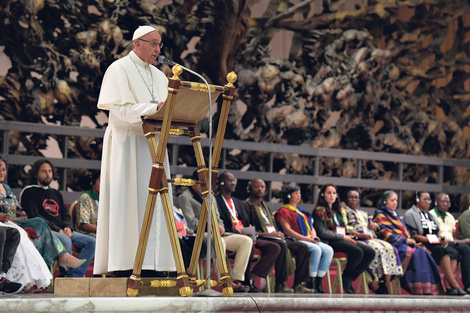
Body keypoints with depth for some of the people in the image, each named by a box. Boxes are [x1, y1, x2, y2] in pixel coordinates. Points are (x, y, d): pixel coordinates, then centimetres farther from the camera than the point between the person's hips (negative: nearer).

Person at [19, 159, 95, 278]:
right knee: (65, 240, -37)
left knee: (91, 242, -10)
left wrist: (68, 227, -2)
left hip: (62, 231, 8)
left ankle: (74, 276, -23)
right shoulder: (29, 192, 4)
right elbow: (34, 216, -9)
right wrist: (58, 230, -16)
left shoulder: (56, 193, 27)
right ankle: (66, 274, -29)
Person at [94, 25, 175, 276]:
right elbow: (120, 108, -14)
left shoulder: (159, 76, 21)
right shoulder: (119, 69, -2)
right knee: (127, 202, -10)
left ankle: (152, 262, -2)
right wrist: (152, 109, -22)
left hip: (152, 144, 7)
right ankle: (124, 263, -10)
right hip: (127, 144, -7)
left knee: (153, 203, 0)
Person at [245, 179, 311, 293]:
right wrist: (266, 234, -19)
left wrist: (278, 233, 2)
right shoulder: (247, 206, 0)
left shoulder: (265, 206, 28)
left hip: (274, 238, 9)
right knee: (282, 245, -37)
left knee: (303, 247, -7)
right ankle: (280, 285, -34)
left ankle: (298, 284, -12)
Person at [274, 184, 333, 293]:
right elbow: (287, 230, -9)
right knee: (316, 249, -33)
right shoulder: (283, 211, 4)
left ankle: (318, 283, -20)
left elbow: (311, 227, 27)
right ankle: (311, 283, -30)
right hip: (295, 241, -8)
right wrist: (304, 238, -17)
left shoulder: (301, 211, 30)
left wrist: (313, 235, 2)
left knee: (328, 250, -18)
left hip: (310, 240, 8)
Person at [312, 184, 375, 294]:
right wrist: (343, 237, -10)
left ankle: (349, 279, -11)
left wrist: (349, 236, 3)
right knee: (358, 252, -31)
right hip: (330, 242, -8)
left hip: (342, 240, 8)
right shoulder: (319, 211, -1)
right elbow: (323, 233, -10)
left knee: (370, 252, -12)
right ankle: (345, 279, -10)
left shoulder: (339, 211, 24)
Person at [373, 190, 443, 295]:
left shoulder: (395, 215, 30)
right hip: (393, 245, -8)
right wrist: (405, 240, -15)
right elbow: (384, 233, -10)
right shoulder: (380, 216, 3)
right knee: (415, 253, -32)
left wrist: (409, 240, 5)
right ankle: (419, 289, -37)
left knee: (424, 253, -18)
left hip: (404, 243, 8)